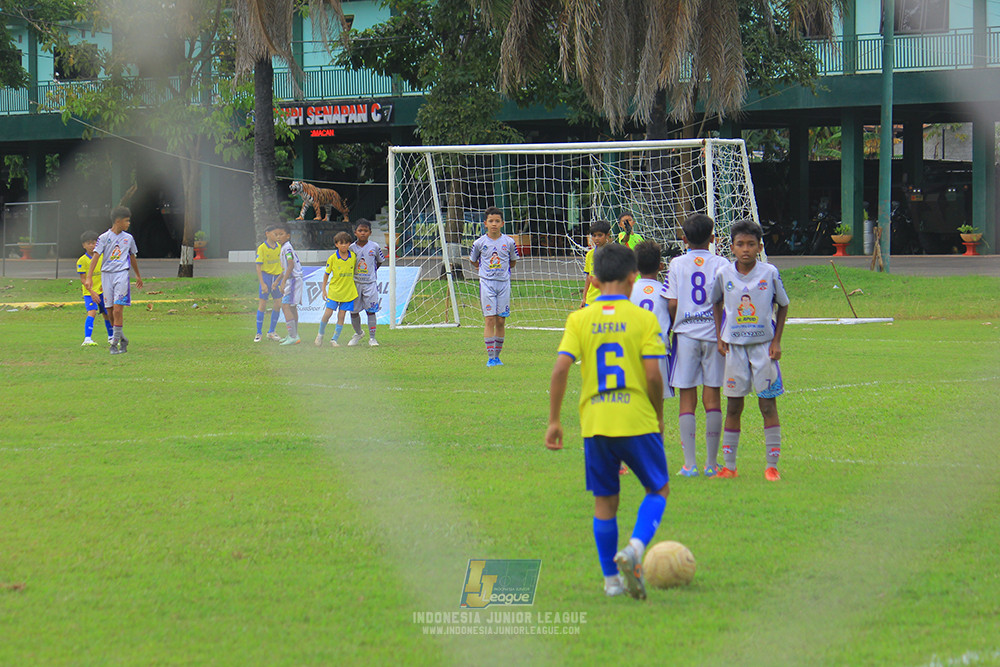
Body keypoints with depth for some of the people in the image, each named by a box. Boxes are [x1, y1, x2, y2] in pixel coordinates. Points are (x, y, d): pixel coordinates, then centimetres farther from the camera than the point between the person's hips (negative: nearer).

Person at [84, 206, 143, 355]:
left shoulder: (128, 238, 10)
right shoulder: (104, 238, 1)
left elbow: (132, 257, 25)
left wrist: (138, 276, 35)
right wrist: (89, 278, -15)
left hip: (121, 275, 0)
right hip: (106, 274, 0)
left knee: (118, 309, -13)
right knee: (111, 311, 4)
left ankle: (115, 342, -12)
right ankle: (122, 339, 20)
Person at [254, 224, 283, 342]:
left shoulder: (279, 247, 6)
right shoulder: (262, 248, -8)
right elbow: (258, 266, -9)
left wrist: (278, 280, 9)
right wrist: (262, 283, -14)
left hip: (277, 278, 5)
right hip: (265, 276, -5)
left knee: (278, 305, 2)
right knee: (262, 305, -3)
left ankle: (271, 332, 15)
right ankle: (259, 333, 6)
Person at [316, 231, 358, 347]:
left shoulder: (353, 256, 0)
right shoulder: (332, 258, -6)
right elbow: (326, 274, 3)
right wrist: (324, 289, 3)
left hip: (348, 291, 2)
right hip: (334, 290, -2)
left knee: (341, 315, 1)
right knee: (328, 313, -7)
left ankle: (334, 339, 9)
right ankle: (320, 334, 16)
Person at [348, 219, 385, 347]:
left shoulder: (374, 247, -3)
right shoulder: (351, 248, -1)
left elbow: (380, 261, 13)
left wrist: (372, 271, 8)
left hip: (370, 283, -2)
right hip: (355, 282, 2)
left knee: (371, 310, -5)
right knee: (353, 311, 6)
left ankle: (372, 337, 0)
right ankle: (358, 334, 29)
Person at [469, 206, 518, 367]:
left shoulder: (509, 242, 2)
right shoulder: (480, 243, 0)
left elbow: (513, 261, 17)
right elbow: (473, 260, 17)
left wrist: (503, 270, 11)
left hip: (503, 283, 1)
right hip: (486, 283, -1)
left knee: (501, 321, 2)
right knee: (489, 319, -8)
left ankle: (497, 356, 12)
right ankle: (490, 357, -9)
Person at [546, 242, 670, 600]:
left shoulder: (579, 319, 1)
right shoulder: (643, 319, -4)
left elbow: (561, 369, -7)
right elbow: (653, 374, -10)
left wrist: (554, 420, 0)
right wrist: (659, 415, 6)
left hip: (595, 423, 2)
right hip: (637, 421, -2)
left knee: (605, 501, 13)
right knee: (658, 489, 14)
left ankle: (612, 579, 14)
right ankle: (635, 549, -11)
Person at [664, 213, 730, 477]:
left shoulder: (676, 264, 0)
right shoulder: (721, 264, -1)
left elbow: (672, 304, -4)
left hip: (686, 334, 0)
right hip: (714, 332, 0)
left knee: (687, 398, 3)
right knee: (712, 397, 6)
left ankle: (690, 463, -3)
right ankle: (711, 463, 7)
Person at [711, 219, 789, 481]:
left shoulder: (770, 273, -6)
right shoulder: (724, 275, -3)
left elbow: (783, 306, 5)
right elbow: (716, 304, 14)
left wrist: (776, 341, -1)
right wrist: (720, 338, 5)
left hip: (764, 344, -1)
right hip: (734, 346, 1)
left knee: (768, 404, -2)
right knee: (733, 406, 4)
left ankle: (772, 464, 2)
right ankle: (729, 465, 10)